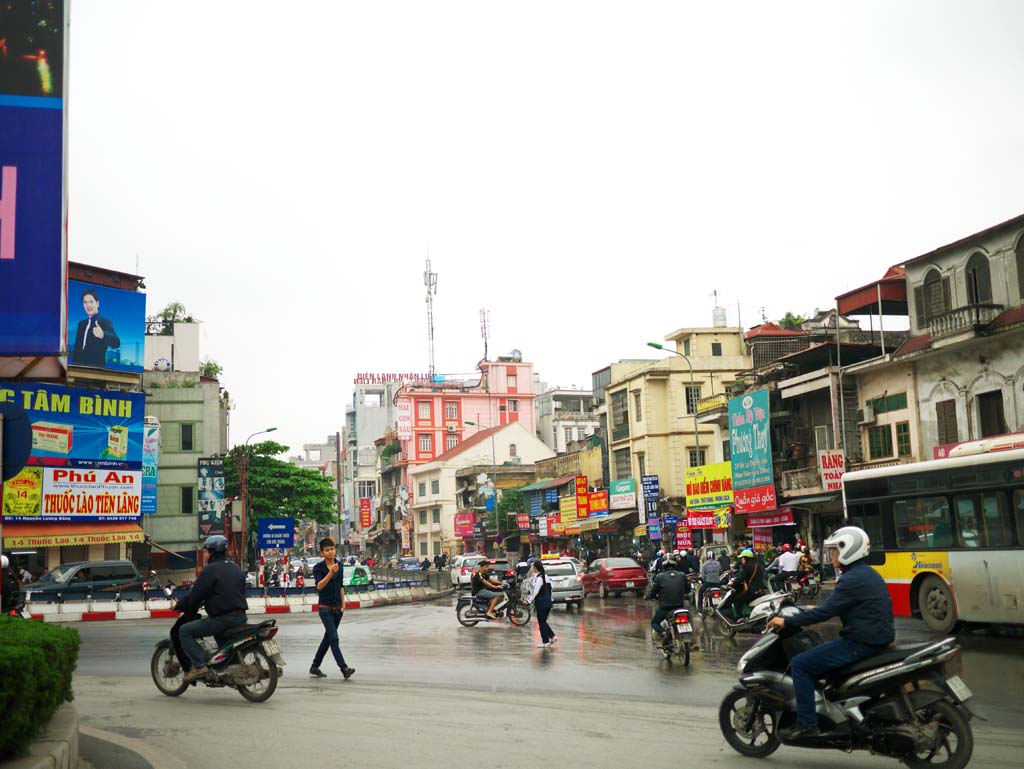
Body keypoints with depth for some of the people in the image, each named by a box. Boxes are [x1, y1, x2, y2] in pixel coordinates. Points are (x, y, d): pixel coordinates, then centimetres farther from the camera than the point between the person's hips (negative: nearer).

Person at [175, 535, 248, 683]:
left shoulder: (210, 570, -9)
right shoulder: (235, 568, 16)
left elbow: (196, 595, -10)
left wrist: (179, 606, 7)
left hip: (223, 618, -8)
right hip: (240, 616, 9)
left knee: (185, 631, -3)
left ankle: (199, 666, -12)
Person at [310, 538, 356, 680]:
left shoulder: (340, 566, 6)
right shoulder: (318, 568, -9)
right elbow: (319, 586, -22)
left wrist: (343, 603, 10)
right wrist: (330, 573, -33)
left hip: (337, 607, 6)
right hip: (325, 608, -6)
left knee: (328, 638, 12)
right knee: (334, 639, -13)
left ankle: (315, 667, 24)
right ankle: (344, 668, -18)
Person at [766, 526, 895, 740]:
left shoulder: (853, 579, -17)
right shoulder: (867, 574, 14)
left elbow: (826, 612, -21)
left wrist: (787, 622, -15)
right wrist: (816, 610, 27)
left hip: (860, 642, -10)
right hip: (876, 639, 10)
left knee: (799, 664, -9)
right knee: (815, 656, 26)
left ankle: (807, 724, -9)